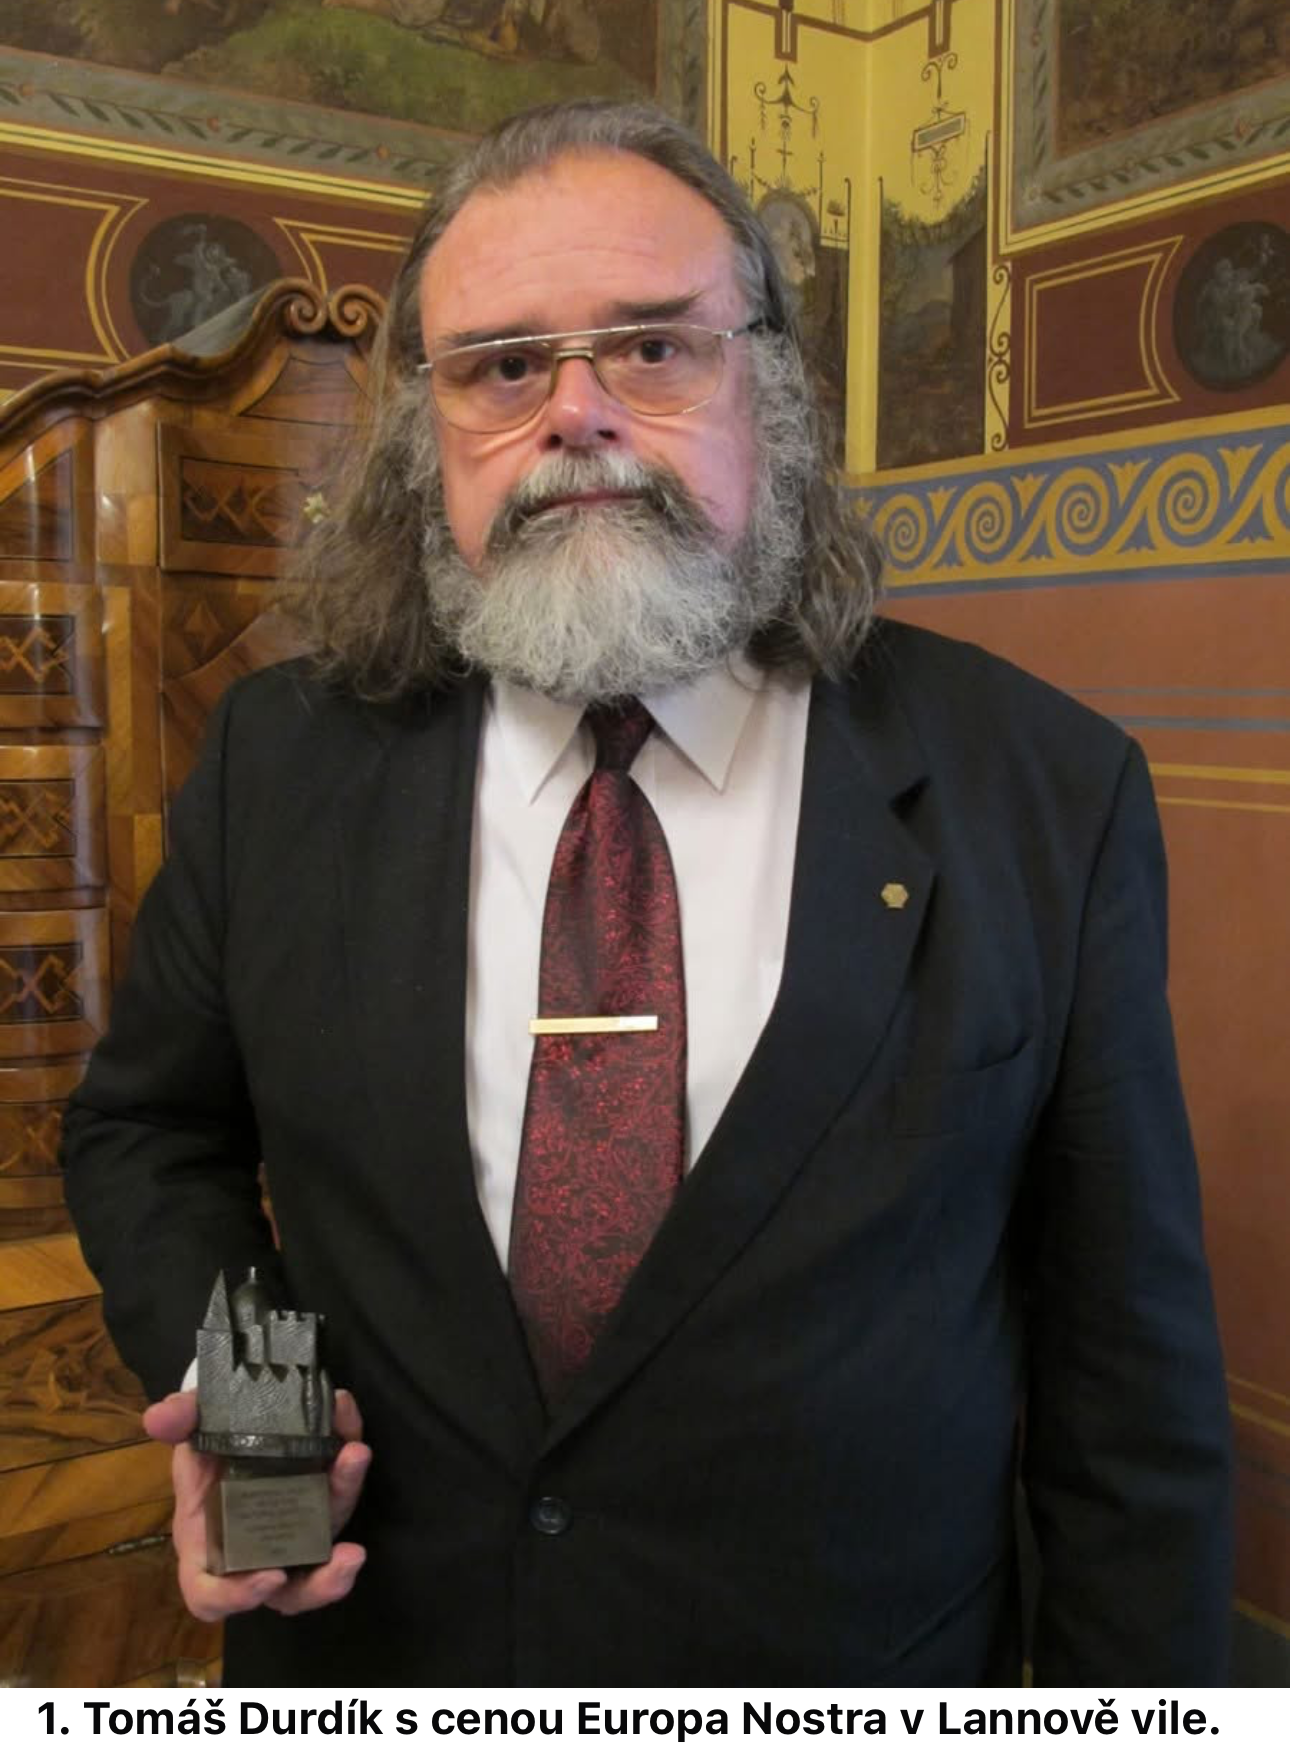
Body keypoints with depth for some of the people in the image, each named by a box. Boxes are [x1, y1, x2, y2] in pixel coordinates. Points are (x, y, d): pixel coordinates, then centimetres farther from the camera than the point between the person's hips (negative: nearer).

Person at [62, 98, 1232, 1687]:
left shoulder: (1045, 794, -13)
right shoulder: (281, 762, -7)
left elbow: (1130, 1381, -8)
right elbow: (146, 1131, 6)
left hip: (847, 1683, -1)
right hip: (365, 1661, 2)